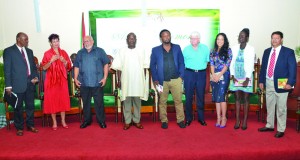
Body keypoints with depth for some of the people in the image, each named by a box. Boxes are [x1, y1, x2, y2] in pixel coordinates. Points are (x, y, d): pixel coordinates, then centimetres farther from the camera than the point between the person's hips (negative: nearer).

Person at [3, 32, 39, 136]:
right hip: (18, 84, -4)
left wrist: (35, 77, -1)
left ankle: (30, 125, 23)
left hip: (30, 83, 4)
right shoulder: (9, 51, -1)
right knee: (18, 107, 6)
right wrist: (8, 86, -8)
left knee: (30, 105, 9)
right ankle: (19, 128, 19)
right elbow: (7, 69, -4)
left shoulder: (29, 51, 14)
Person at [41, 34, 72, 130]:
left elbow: (69, 67, 8)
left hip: (62, 80, 2)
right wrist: (51, 61, -20)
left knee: (63, 99, 5)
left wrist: (64, 61, -12)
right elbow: (44, 68, -6)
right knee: (52, 100, 1)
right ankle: (54, 122, 12)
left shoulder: (63, 53, 7)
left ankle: (63, 121, 16)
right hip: (51, 80, -2)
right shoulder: (47, 54, -1)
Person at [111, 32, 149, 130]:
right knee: (126, 102, 4)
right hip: (126, 81, -1)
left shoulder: (141, 52, 7)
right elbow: (118, 68, 3)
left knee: (137, 102, 7)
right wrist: (119, 80, -2)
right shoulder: (122, 52, 4)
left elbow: (144, 67, 6)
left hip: (138, 81, 1)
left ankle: (137, 120, 18)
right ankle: (127, 121, 14)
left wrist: (144, 80, 1)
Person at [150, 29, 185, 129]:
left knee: (178, 100, 6)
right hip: (162, 81, 0)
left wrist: (181, 75, -2)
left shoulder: (177, 48, 8)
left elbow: (181, 62, 8)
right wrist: (155, 79, -4)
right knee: (162, 101, 8)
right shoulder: (155, 50, 4)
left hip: (176, 80, 1)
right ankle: (164, 121, 21)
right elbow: (152, 65, 3)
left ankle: (180, 120, 19)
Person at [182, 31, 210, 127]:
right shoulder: (186, 49, 5)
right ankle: (188, 118, 14)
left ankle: (201, 118, 20)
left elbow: (208, 60, 11)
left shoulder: (205, 48, 6)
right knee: (188, 97, 3)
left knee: (201, 96, 8)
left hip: (201, 74, 1)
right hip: (189, 73, 0)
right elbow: (182, 62, 8)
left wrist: (201, 66, 4)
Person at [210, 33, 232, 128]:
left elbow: (227, 64, -6)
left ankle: (223, 118, 2)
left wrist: (219, 75, -11)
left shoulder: (228, 50, 1)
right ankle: (218, 118, 11)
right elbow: (212, 64, 8)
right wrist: (213, 75, -6)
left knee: (221, 97, -10)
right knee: (216, 98, 4)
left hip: (223, 76, -4)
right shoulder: (213, 51, 14)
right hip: (214, 76, 4)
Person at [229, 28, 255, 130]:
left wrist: (247, 78, -13)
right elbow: (232, 63, 6)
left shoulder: (251, 49, -4)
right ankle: (237, 120, 13)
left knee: (245, 99, 4)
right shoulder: (234, 48, 5)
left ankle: (245, 121, 12)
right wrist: (232, 76, -3)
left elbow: (251, 64, -8)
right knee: (237, 98, 6)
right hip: (236, 77, 3)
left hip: (246, 77, -3)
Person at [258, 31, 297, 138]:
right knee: (269, 106, 16)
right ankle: (269, 125, 31)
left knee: (281, 108, 3)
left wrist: (290, 83, -17)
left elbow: (293, 68, -8)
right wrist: (261, 81, 7)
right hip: (268, 83, 5)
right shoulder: (267, 51, 10)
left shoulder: (288, 52, -4)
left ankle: (281, 129, 16)